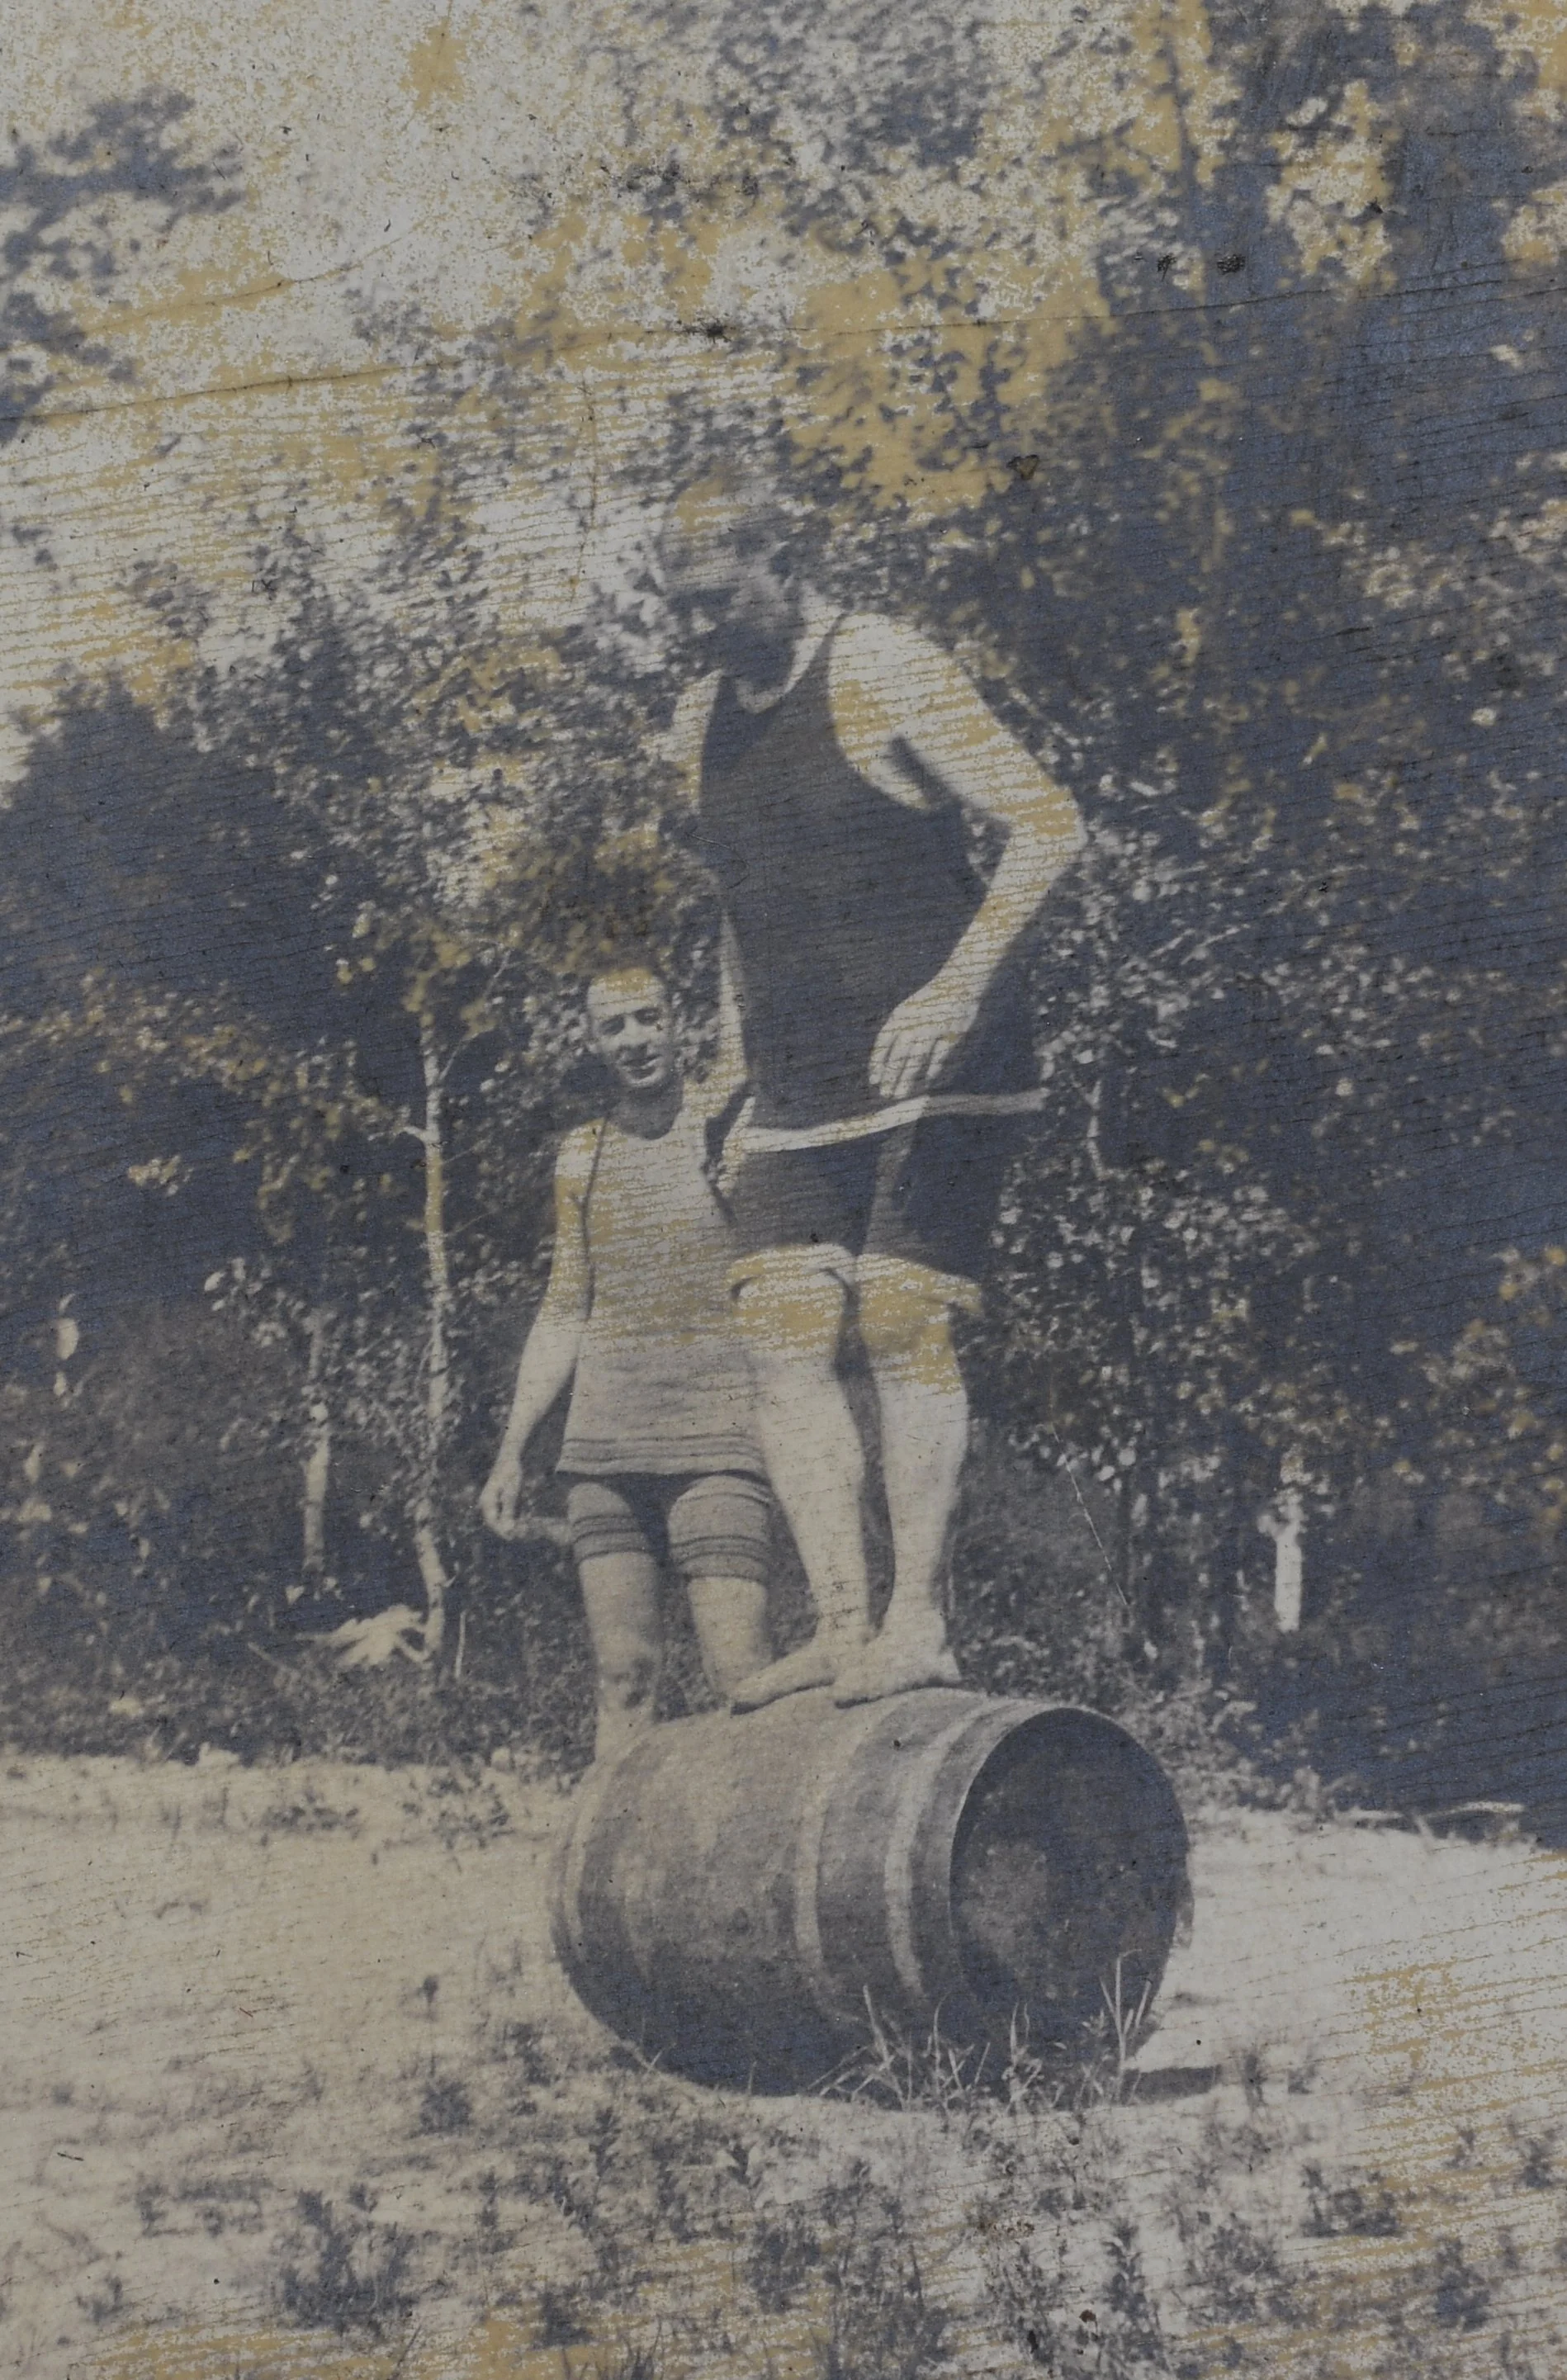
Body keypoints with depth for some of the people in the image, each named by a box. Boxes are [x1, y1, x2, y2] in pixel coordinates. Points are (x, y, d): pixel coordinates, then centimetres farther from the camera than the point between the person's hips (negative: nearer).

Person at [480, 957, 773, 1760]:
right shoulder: (580, 1155, 16)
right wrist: (511, 1451, 16)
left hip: (714, 1442, -4)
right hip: (602, 1448, 4)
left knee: (737, 1675, -13)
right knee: (622, 1676, 3)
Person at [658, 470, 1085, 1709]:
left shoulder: (886, 673, -7)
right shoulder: (700, 725, 15)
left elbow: (1049, 825, -13)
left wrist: (959, 983, -24)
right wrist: (757, 1086, 22)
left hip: (934, 1066, -7)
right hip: (800, 1092, 7)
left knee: (903, 1327, -10)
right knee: (786, 1340, -4)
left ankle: (920, 1623, -3)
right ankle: (842, 1623, -1)